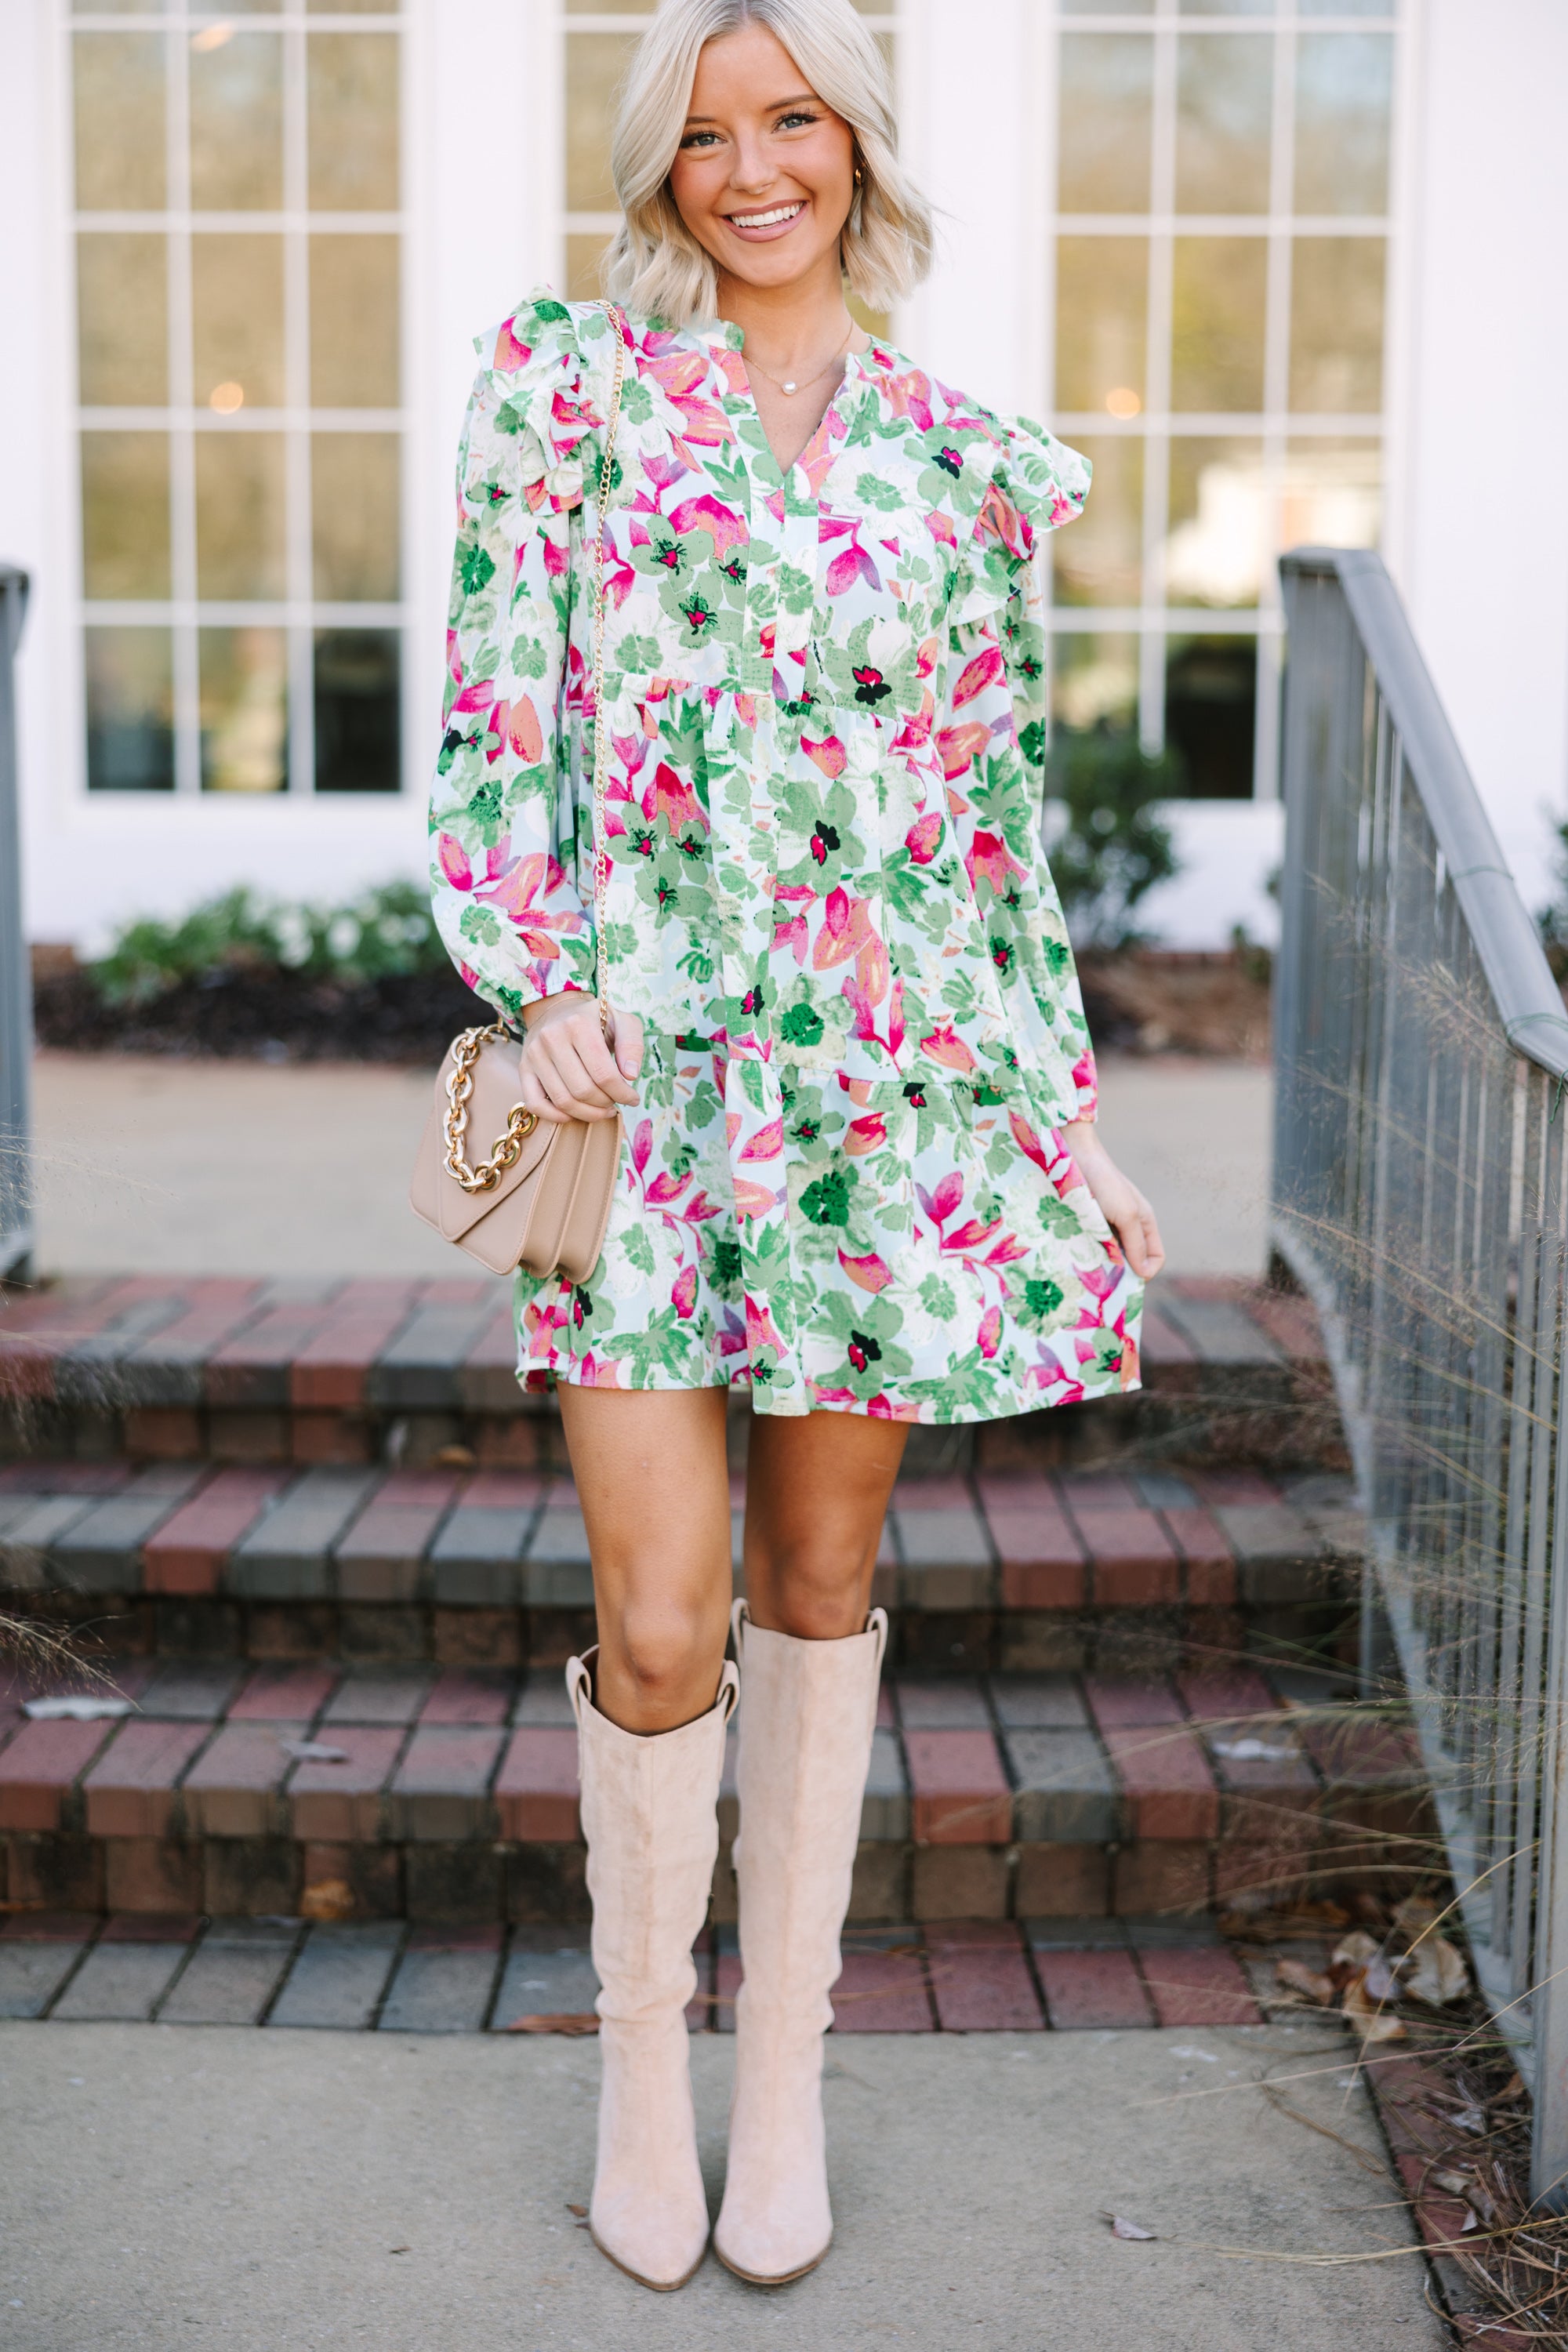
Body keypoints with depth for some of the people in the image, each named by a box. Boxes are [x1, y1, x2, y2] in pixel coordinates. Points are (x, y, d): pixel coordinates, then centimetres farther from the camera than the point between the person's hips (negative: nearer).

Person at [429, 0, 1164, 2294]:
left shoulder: (970, 459, 11)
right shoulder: (570, 374, 6)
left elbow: (1005, 806, 12)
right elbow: (491, 703, 1)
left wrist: (1072, 1107, 9)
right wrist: (534, 977, -10)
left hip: (899, 1069, 2)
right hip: (642, 1055, -2)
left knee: (822, 1575, 10)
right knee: (660, 1624, -4)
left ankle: (786, 2060, 27)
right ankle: (642, 2061, 21)